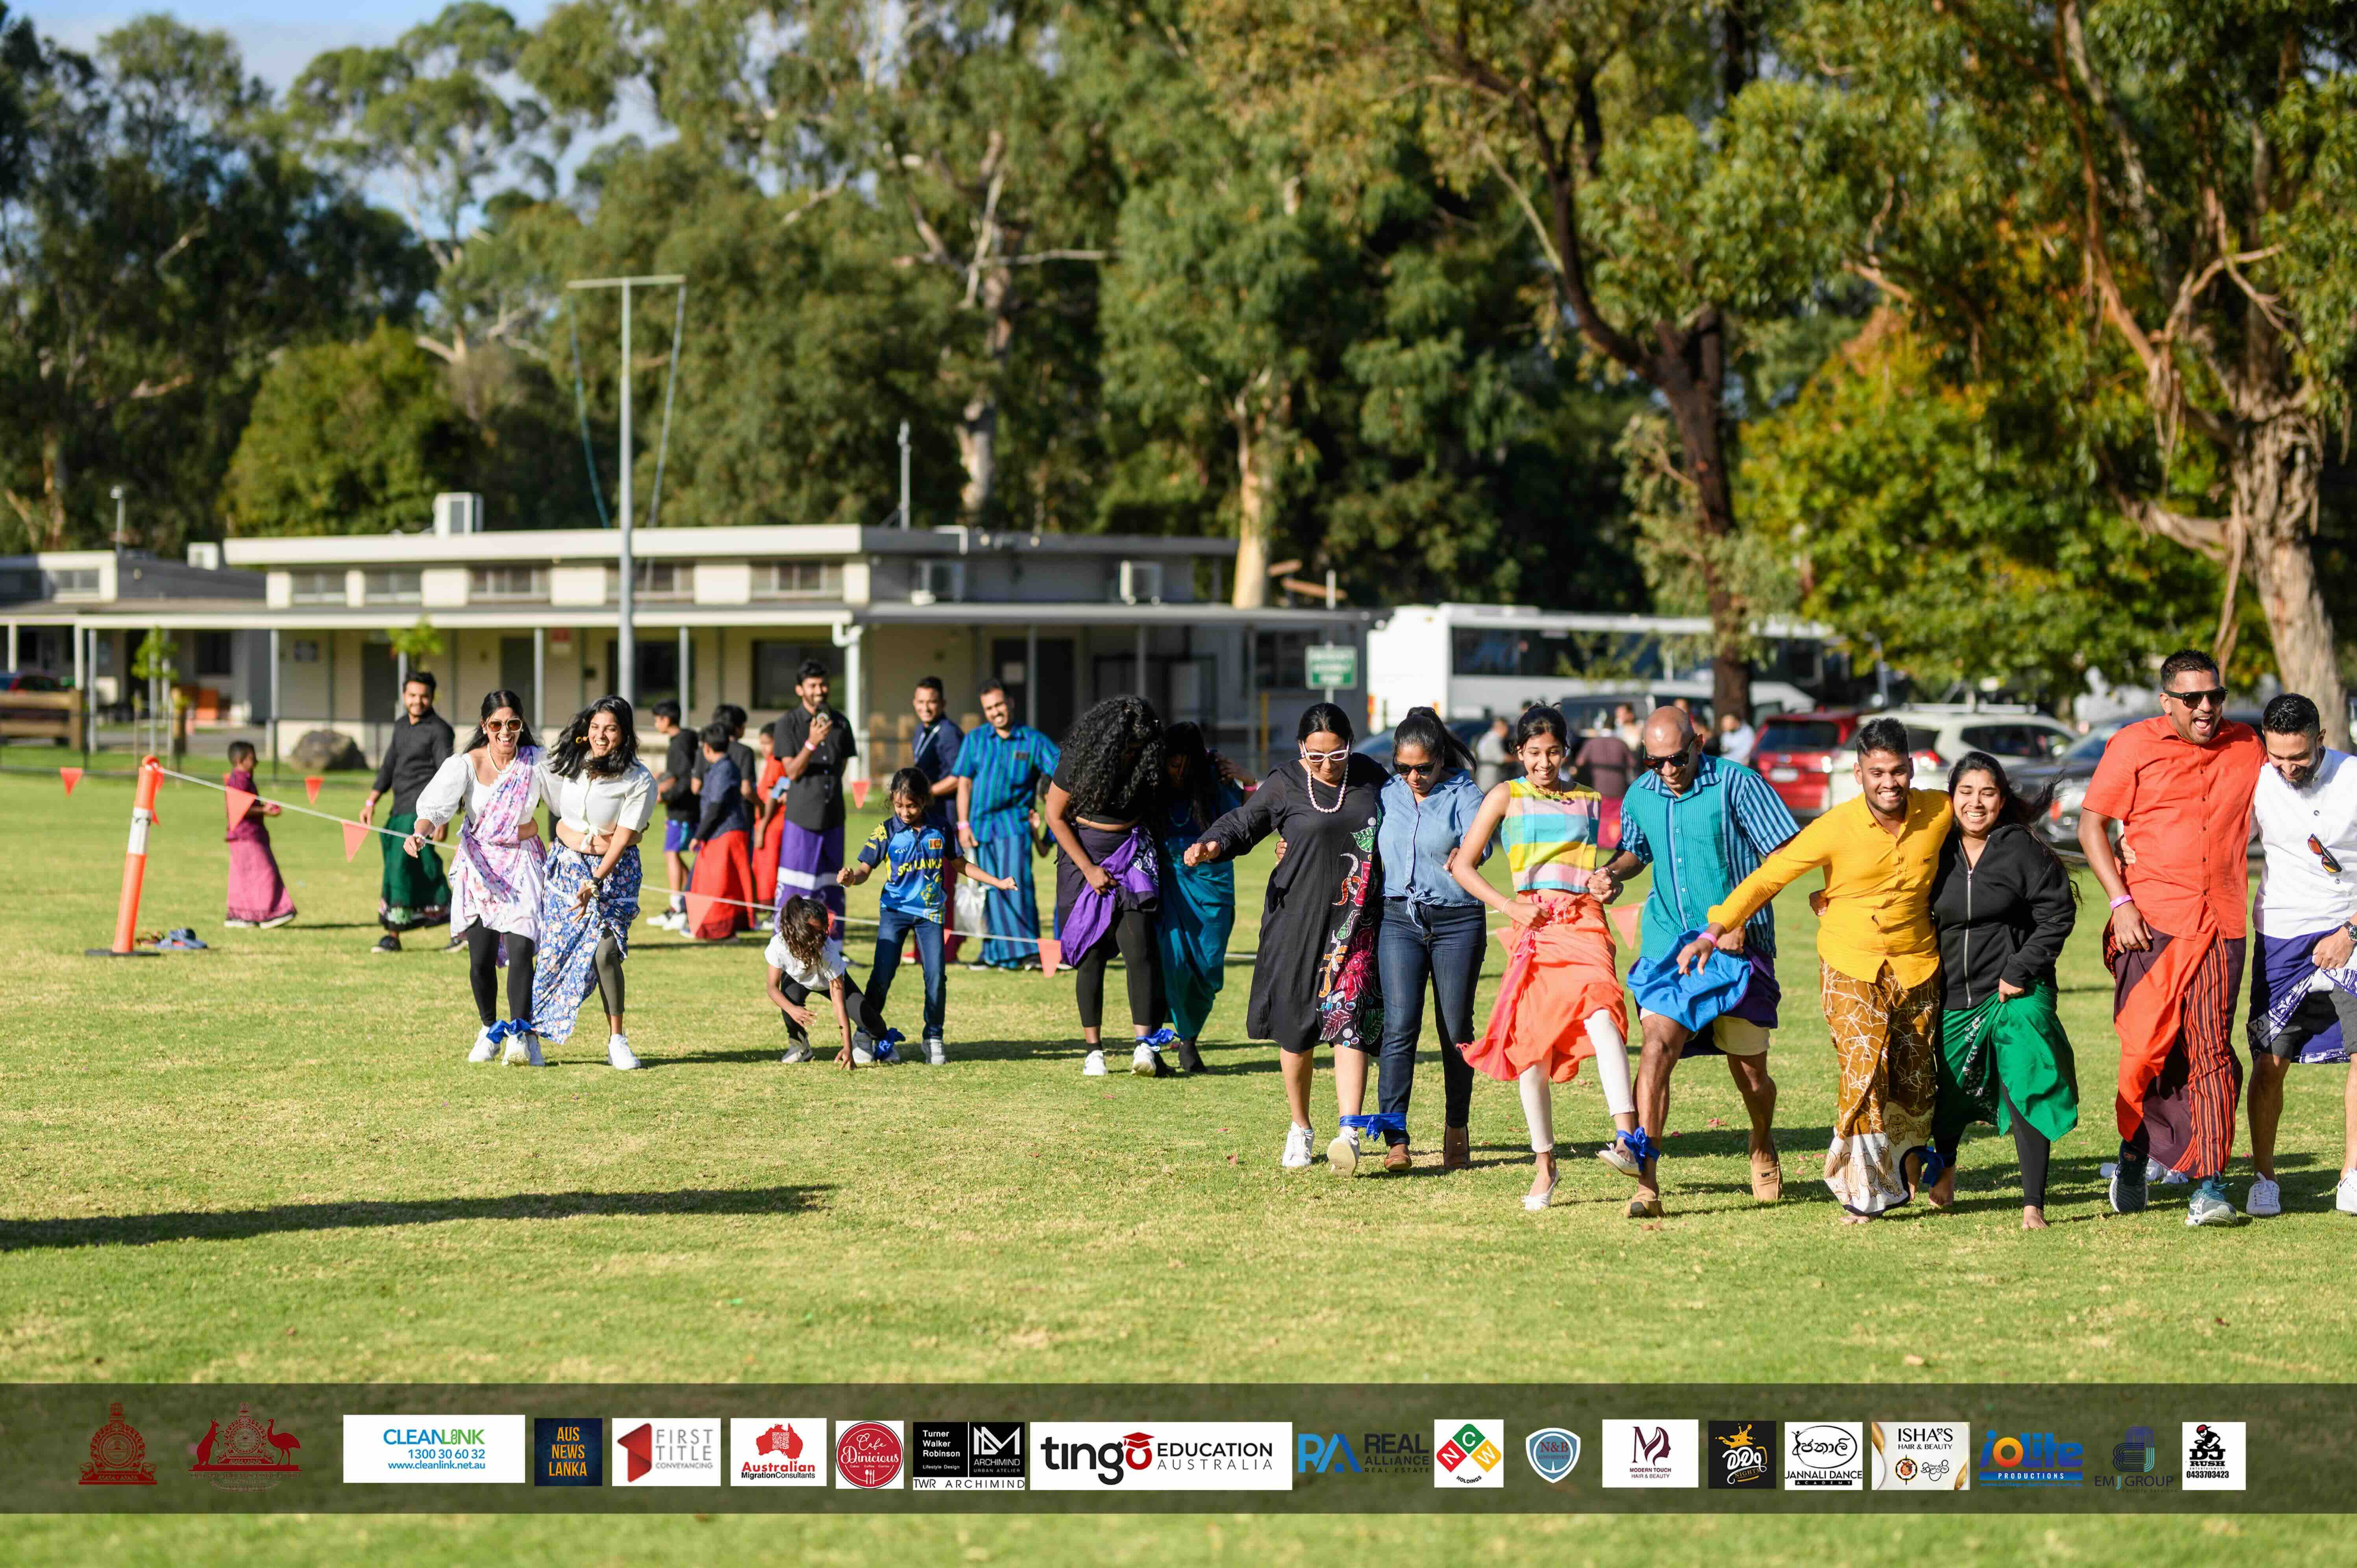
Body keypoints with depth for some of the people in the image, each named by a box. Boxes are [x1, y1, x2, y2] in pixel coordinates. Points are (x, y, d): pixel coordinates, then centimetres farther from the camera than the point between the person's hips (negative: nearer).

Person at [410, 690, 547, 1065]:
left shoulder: (537, 762, -5)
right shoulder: (466, 765, -9)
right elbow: (437, 805, -18)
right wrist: (421, 834, -39)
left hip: (522, 862, 0)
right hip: (479, 865, 0)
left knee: (520, 950, -17)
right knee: (481, 959, 0)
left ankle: (521, 1036, -17)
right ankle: (490, 1030, 23)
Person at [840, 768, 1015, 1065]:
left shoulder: (938, 831, 2)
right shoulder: (887, 831, -6)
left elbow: (959, 864, 15)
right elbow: (865, 868, -9)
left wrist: (997, 882, 12)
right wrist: (851, 878, -32)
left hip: (930, 912, 2)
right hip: (895, 909, -2)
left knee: (936, 976, -5)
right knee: (882, 974, -8)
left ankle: (934, 1038, 10)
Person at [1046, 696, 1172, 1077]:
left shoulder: (1145, 764, -4)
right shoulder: (1077, 763, -12)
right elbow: (1056, 817, -5)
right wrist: (1089, 869, -10)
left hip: (1132, 858, 1)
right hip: (1084, 857, -1)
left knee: (1139, 948, -12)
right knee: (1091, 955, -2)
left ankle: (1145, 1045, -16)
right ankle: (1093, 1049, 6)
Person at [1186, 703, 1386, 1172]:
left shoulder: (1369, 776, 6)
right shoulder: (1285, 786, -3)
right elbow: (1243, 822, 2)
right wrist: (1213, 845, -18)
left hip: (1355, 922, 0)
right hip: (1297, 918, 0)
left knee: (1349, 1025, -12)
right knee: (1297, 1028, 6)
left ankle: (1349, 1134, -20)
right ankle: (1300, 1130, 25)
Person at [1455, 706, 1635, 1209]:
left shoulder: (1589, 802, 17)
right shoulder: (1506, 797, 10)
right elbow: (1463, 867, 8)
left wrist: (1605, 881, 7)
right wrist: (1510, 907, -4)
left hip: (1584, 922, 0)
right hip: (1534, 924, 0)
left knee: (1599, 1012, -27)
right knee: (1531, 1046, 0)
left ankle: (1627, 1136, -41)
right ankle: (1544, 1163, 17)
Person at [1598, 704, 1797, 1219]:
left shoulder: (1736, 784, -10)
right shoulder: (1640, 796, 5)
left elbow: (1786, 853, -11)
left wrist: (1739, 916, -18)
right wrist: (1614, 873, 1)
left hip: (1736, 946, -3)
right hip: (1668, 944, 3)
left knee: (1749, 1070, 7)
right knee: (1657, 1045, -18)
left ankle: (1763, 1148, 39)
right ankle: (1647, 1181, -24)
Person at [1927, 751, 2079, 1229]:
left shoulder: (2024, 850, -8)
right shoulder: (1939, 854, 4)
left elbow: (2057, 914, -8)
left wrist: (2021, 971, -14)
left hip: (2016, 993, -4)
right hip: (1953, 994, 4)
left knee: (2025, 1091, -15)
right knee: (1946, 1090, 16)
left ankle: (2034, 1206, -11)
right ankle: (1944, 1168, 48)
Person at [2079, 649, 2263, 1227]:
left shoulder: (2247, 748, 11)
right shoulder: (2134, 747, 0)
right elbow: (2090, 823, 0)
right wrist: (2121, 903, -8)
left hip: (2219, 927, 2)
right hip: (2149, 922, -2)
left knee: (2211, 1052, -7)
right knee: (2145, 1048, -3)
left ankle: (2210, 1186, -7)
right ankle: (2135, 1152, 23)